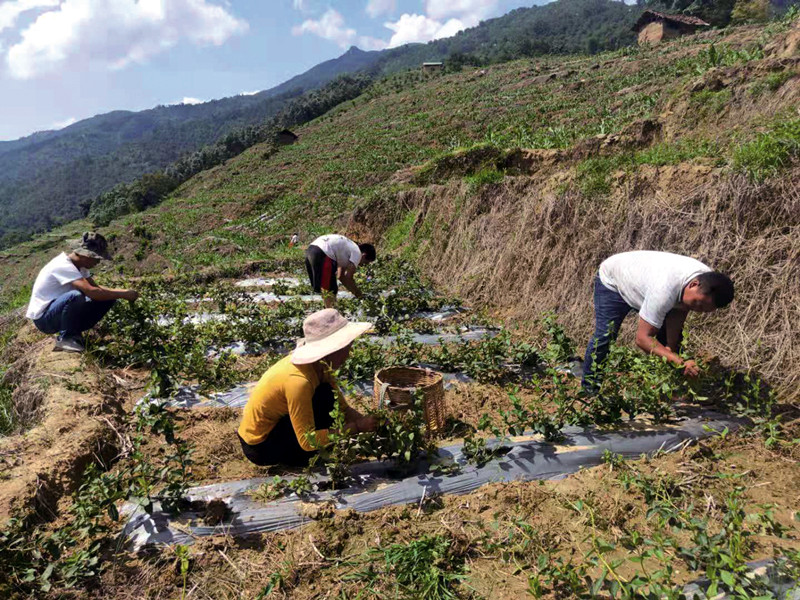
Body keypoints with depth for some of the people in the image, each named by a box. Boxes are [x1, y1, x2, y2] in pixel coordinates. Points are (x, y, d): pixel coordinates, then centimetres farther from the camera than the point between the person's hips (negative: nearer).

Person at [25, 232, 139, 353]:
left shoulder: (79, 265, 2)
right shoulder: (64, 266, -27)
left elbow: (96, 288, 4)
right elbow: (92, 292, -38)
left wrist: (123, 292, -13)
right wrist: (123, 294, -31)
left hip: (58, 311, 9)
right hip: (43, 318, -9)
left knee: (106, 298, -5)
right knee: (75, 296, -38)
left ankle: (74, 333, 4)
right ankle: (65, 338, -15)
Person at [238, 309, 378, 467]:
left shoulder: (320, 365, -7)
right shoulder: (298, 381, -33)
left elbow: (343, 408, 1)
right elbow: (307, 441, -29)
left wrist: (366, 421, -17)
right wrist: (357, 427, -28)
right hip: (260, 447, -8)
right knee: (325, 395, -21)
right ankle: (296, 458, -6)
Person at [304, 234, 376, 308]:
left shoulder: (347, 250, 29)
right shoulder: (357, 253, 3)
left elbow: (341, 276, 32)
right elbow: (348, 278, -1)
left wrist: (354, 291, 31)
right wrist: (357, 293, 14)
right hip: (322, 254, -10)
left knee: (325, 288, 20)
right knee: (330, 289, 1)